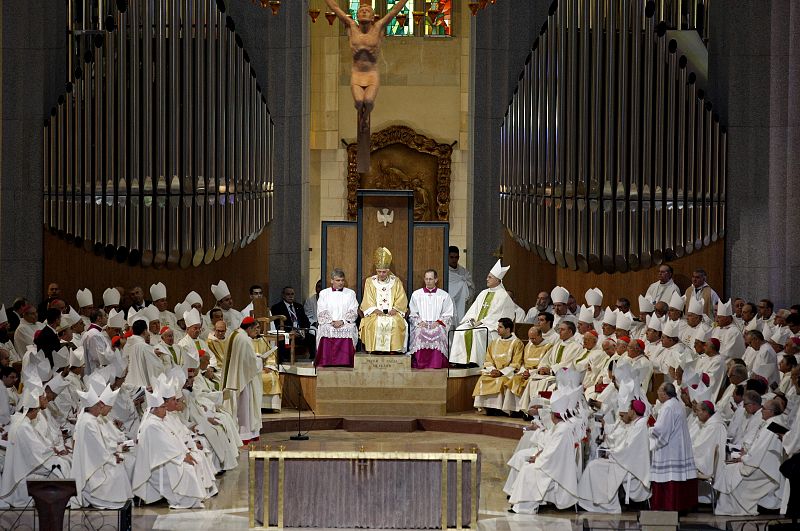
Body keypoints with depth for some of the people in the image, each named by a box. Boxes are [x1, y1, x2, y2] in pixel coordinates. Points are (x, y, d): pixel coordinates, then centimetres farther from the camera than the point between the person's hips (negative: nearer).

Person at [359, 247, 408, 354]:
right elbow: (367, 301, 3)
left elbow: (401, 300, 5)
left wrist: (395, 309, -12)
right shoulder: (370, 282, 10)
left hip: (392, 313, 0)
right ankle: (375, 349, -27)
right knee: (375, 323, -33)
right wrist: (375, 310, -14)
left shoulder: (396, 282, 11)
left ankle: (393, 348, -27)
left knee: (395, 322, -32)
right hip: (375, 313, 0)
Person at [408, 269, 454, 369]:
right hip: (421, 324, 1)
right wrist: (419, 322, -5)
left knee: (438, 332, -35)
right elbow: (412, 315, 14)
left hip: (438, 325, -1)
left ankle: (436, 364, -34)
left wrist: (438, 322, -8)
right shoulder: (416, 294, 18)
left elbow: (448, 315, 10)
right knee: (419, 332, -34)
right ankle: (420, 364, -34)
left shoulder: (444, 295, 15)